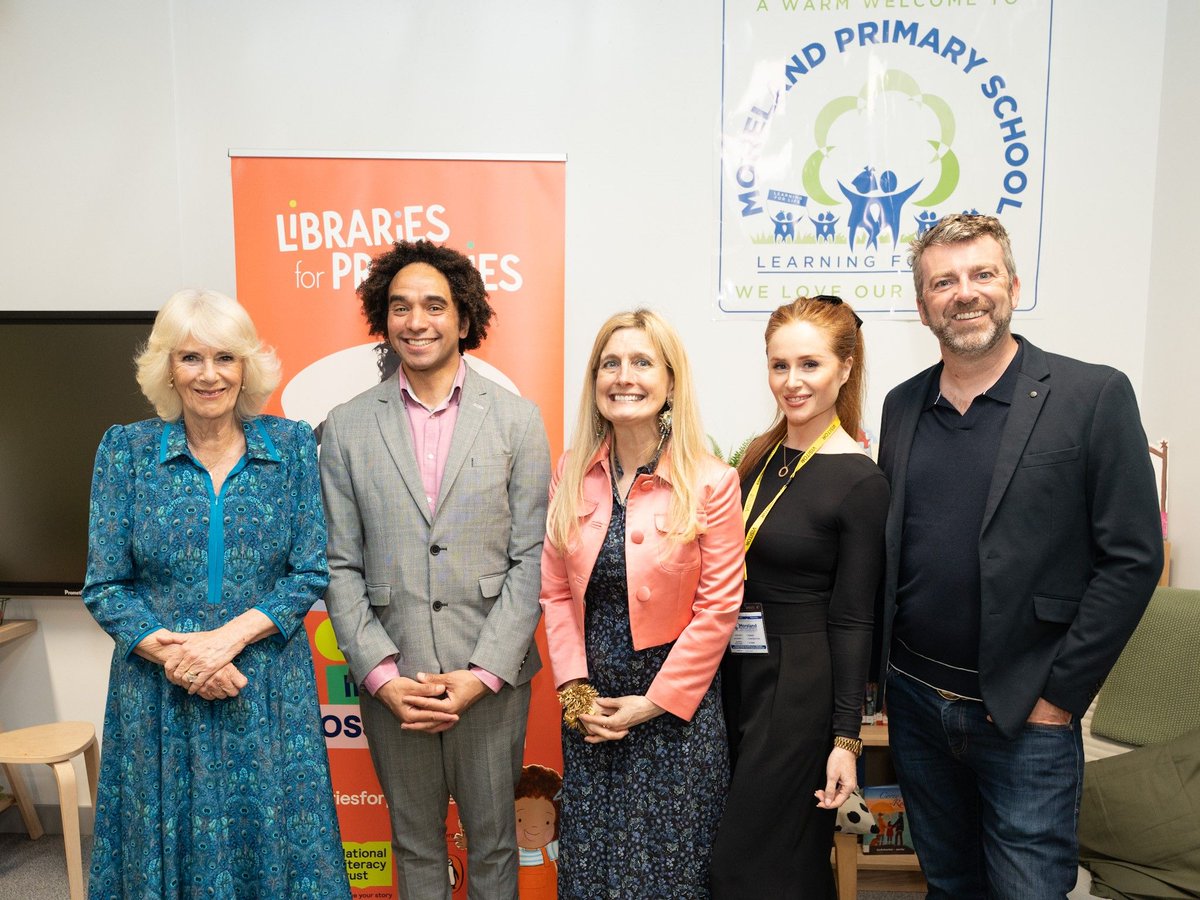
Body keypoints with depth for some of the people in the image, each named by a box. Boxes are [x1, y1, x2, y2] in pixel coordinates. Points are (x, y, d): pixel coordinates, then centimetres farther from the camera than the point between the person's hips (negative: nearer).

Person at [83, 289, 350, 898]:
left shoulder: (290, 445, -2)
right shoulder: (126, 450, 0)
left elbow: (311, 571, -4)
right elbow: (104, 586, -1)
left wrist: (228, 637, -15)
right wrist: (171, 650, -15)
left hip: (270, 693, 0)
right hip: (159, 695, 1)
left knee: (270, 842, 10)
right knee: (167, 843, 14)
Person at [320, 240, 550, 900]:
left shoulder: (517, 420, -2)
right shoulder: (347, 427, 1)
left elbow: (531, 560, -5)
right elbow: (341, 566, 1)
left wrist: (483, 673, -11)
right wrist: (382, 675, -8)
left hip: (491, 677, -1)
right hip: (390, 681, 1)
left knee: (493, 841, 15)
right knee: (414, 843, 18)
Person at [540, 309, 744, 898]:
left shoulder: (710, 483, -12)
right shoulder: (572, 474, -1)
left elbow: (718, 607, -11)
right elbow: (556, 590, 2)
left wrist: (652, 703, -11)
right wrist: (576, 691, -5)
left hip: (675, 706, -3)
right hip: (588, 705, 3)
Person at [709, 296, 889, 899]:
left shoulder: (860, 482, -15)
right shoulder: (760, 454, 4)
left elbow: (852, 620, -13)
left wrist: (846, 738, -12)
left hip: (801, 684, -6)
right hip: (736, 670, 7)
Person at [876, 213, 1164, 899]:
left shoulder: (1094, 396, -9)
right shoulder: (902, 405, 5)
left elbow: (1133, 558, -10)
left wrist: (1060, 694, -11)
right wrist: (881, 669, 5)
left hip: (1027, 714, -4)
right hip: (915, 700, 4)